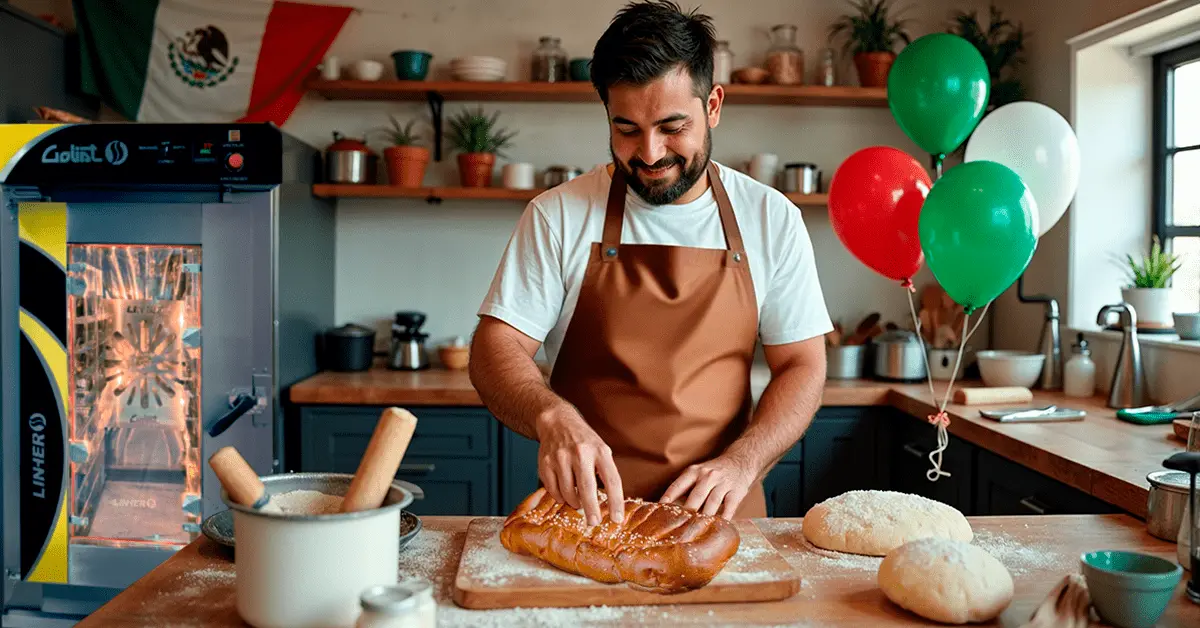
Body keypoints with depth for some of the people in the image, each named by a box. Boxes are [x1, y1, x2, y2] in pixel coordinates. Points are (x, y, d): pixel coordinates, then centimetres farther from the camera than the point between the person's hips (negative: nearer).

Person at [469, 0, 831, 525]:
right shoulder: (558, 216, 0)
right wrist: (552, 416, -25)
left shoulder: (771, 218, 4)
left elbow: (802, 368, 5)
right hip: (585, 513, -1)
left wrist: (740, 464, -13)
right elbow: (495, 350, -3)